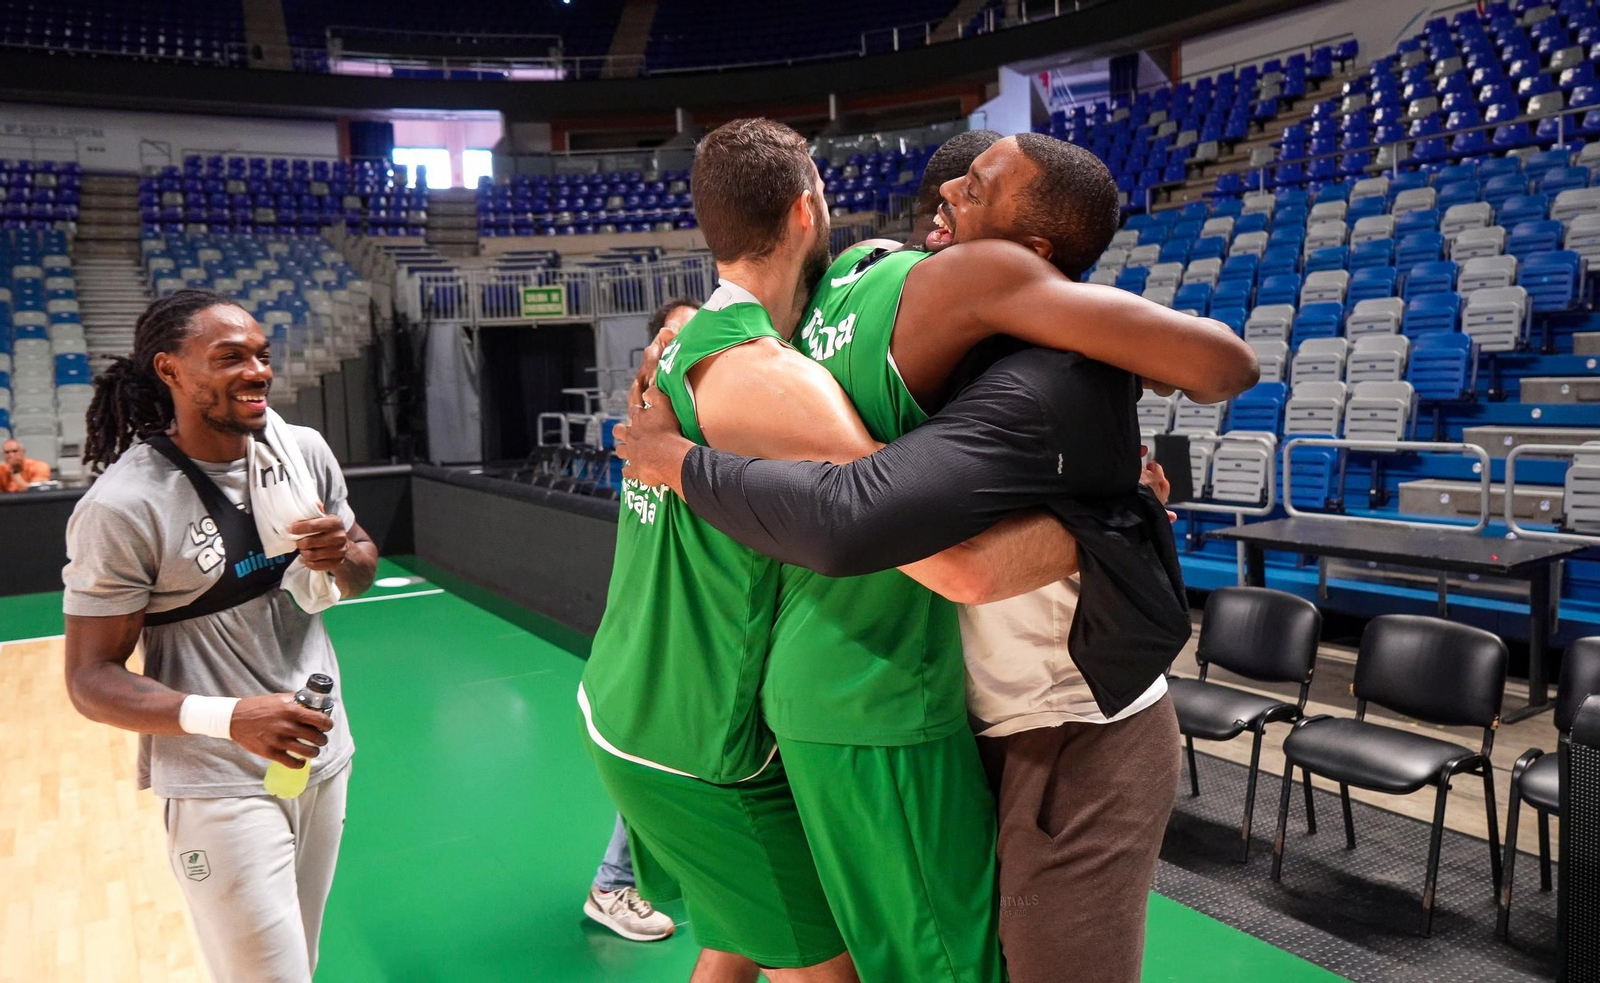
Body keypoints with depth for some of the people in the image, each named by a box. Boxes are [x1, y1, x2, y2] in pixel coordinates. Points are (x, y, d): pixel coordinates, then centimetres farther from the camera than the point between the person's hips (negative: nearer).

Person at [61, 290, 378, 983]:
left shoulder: (305, 451, -2)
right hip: (220, 788, -5)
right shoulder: (124, 506, -18)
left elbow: (359, 579, 11)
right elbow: (91, 680, -14)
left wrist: (343, 555, -13)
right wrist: (228, 718, -30)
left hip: (322, 755, 6)